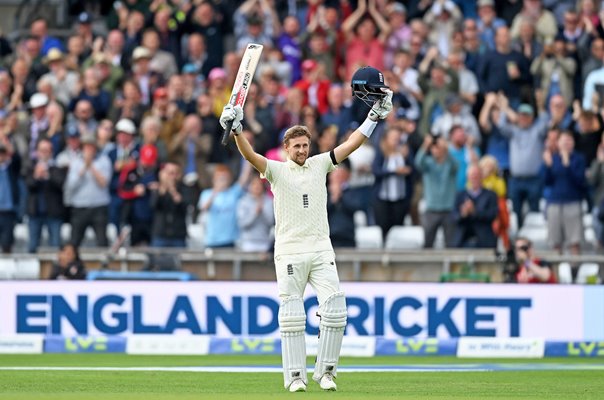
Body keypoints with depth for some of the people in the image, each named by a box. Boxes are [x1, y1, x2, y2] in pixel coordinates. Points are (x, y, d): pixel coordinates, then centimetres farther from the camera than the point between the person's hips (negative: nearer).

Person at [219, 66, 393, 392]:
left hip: (322, 251, 3)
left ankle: (325, 371, 2)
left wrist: (376, 114, 4)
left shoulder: (319, 165, 12)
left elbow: (351, 144, 10)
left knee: (335, 309, -7)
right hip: (289, 252, -3)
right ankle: (295, 375, 0)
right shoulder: (276, 170, 3)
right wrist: (236, 130, -31)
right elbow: (250, 155, -13)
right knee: (291, 314, -4)